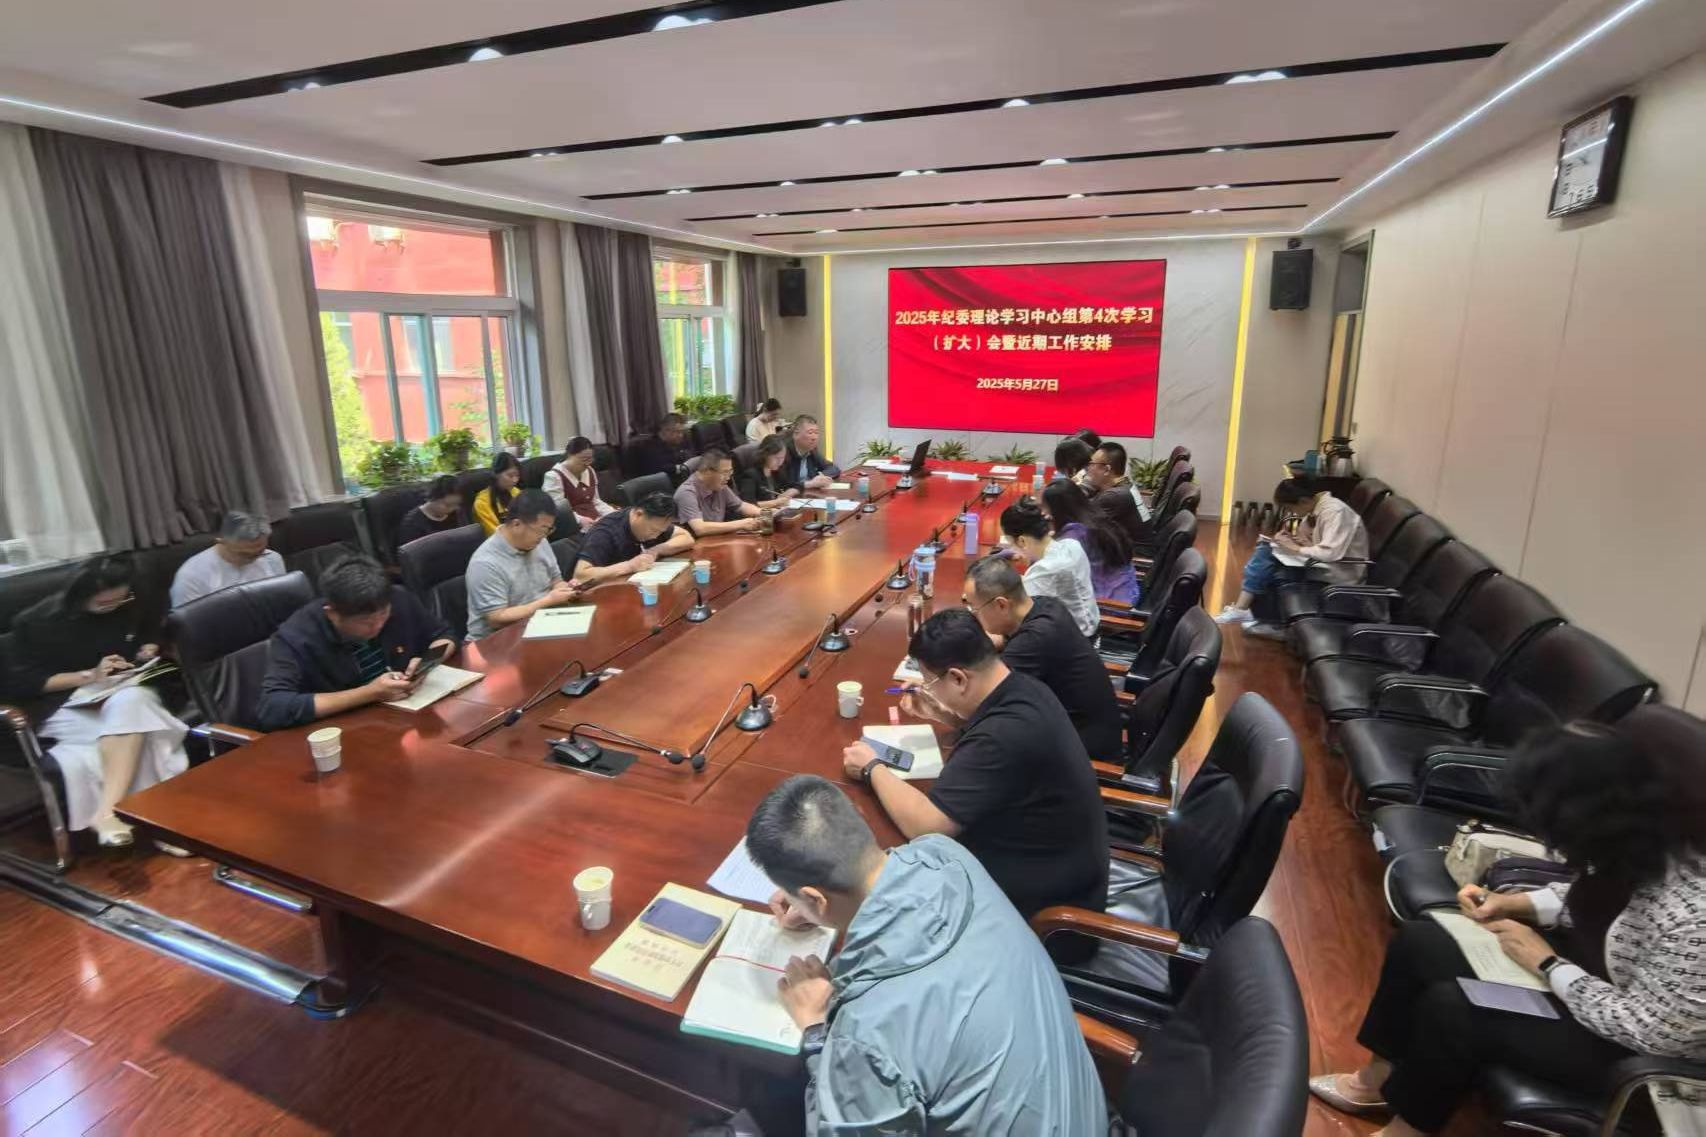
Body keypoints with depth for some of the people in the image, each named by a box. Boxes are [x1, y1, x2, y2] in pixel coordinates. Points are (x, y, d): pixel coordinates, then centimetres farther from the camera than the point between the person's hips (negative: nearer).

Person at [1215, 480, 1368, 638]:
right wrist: (1290, 540, -5)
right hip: (1321, 563, 9)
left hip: (1339, 572, -9)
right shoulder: (1316, 508, 6)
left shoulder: (1335, 511, -21)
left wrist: (1296, 548, -20)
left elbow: (1331, 552, -32)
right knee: (1264, 551, -4)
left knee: (1265, 571, -19)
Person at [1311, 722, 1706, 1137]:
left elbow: (1646, 1030, -25)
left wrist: (1547, 964, -16)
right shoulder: (1643, 832, -14)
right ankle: (1380, 1078, 18)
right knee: (1417, 941, 0)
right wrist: (1516, 903, -6)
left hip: (1631, 1046, -7)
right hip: (1596, 963, 8)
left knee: (1448, 1008, -20)